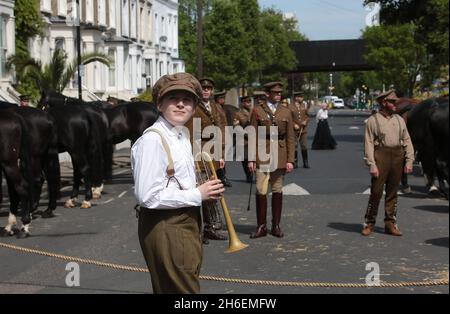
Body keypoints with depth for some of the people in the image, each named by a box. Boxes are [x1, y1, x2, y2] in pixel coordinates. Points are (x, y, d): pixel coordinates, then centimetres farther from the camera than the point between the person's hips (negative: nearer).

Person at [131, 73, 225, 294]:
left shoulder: (183, 138, 12)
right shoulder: (152, 140, -19)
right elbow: (148, 196, -25)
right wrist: (198, 195, -18)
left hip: (186, 223, 10)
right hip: (165, 228, -10)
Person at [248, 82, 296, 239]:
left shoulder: (286, 112, 9)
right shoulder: (257, 111, 4)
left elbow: (291, 138, 7)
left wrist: (290, 160, -1)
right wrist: (251, 159, -4)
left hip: (280, 156, 2)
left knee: (277, 191, 7)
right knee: (261, 191, -6)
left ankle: (276, 226, 15)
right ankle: (261, 226, 3)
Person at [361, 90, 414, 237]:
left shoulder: (399, 120, 14)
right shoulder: (373, 120, 0)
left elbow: (407, 141, 13)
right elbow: (369, 144, -5)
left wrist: (409, 161, 3)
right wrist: (372, 165, -13)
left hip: (398, 156, 4)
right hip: (381, 156, -4)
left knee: (392, 192, 9)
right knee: (376, 191, -5)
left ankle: (390, 224, 16)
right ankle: (369, 223, 7)